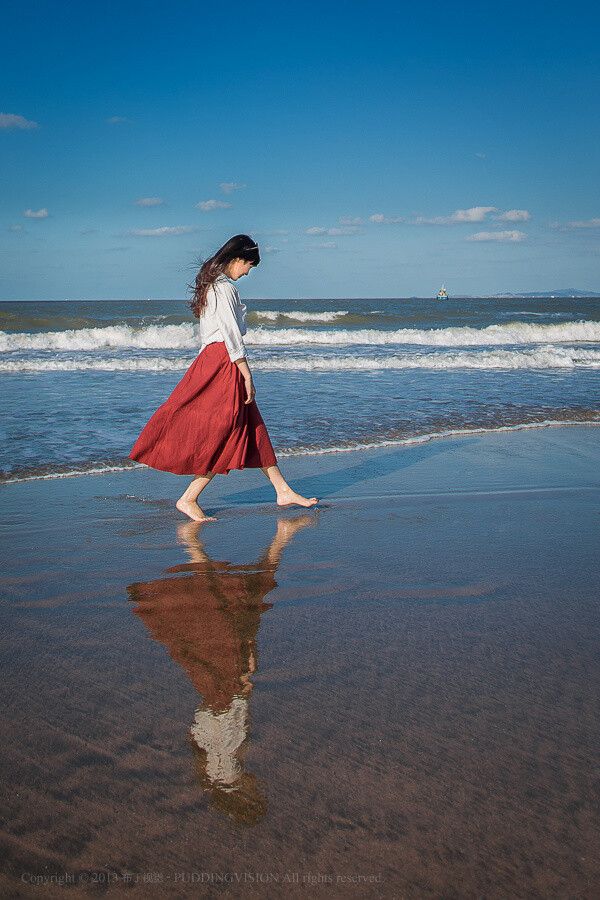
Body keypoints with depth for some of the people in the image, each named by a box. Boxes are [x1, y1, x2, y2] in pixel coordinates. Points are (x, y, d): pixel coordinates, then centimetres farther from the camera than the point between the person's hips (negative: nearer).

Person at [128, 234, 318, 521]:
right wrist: (247, 375, -16)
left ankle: (283, 491, 15)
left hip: (212, 359, 11)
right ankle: (188, 499, 1)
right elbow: (231, 335, -18)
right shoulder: (224, 287, -13)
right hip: (224, 363, -11)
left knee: (253, 429, 10)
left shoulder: (213, 285, 18)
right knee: (222, 433, -5)